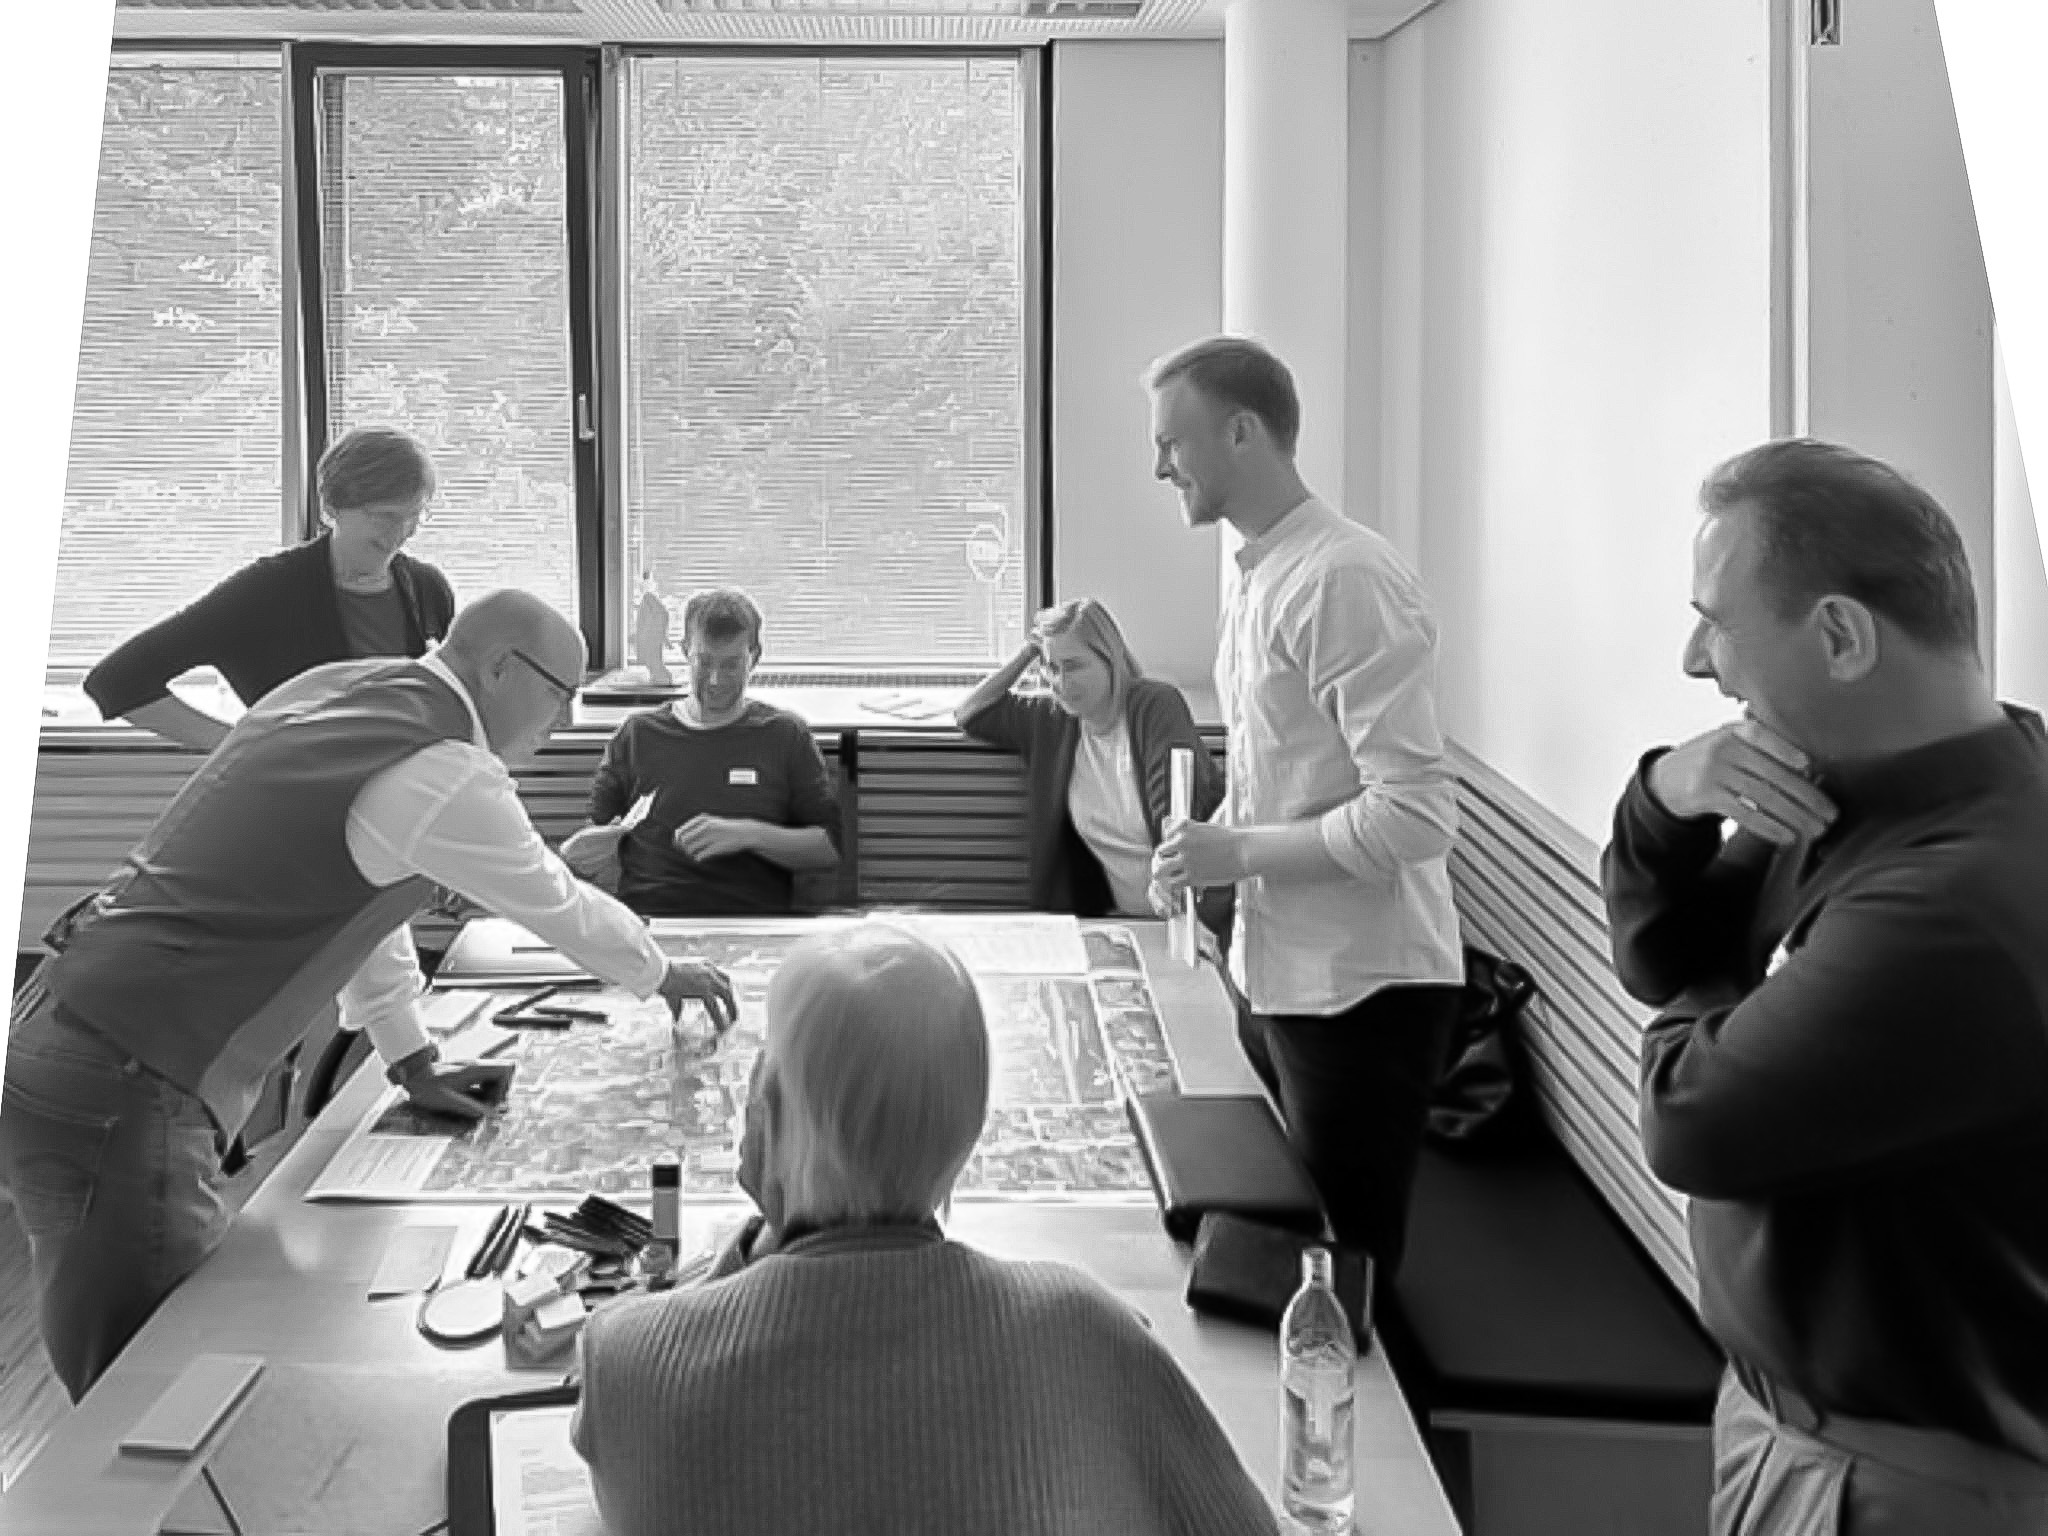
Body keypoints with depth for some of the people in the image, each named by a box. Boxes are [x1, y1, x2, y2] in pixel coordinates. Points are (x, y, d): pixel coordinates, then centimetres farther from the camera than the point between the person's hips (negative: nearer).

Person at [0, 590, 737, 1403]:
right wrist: (663, 974, 22)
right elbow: (557, 904, 3)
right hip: (114, 1094, -9)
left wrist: (412, 1059, 29)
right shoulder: (445, 773, -14)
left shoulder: (340, 690, 13)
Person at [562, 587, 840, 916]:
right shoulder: (638, 734, 14)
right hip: (646, 922, 4)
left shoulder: (786, 735, 11)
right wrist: (573, 855, -10)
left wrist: (750, 835, -10)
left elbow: (831, 847, 3)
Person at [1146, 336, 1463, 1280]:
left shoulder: (1344, 580, -19)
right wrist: (1209, 846, 4)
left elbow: (1416, 813, -24)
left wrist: (1238, 852, -18)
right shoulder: (1258, 574, 10)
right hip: (1275, 977, 9)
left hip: (1361, 990, -9)